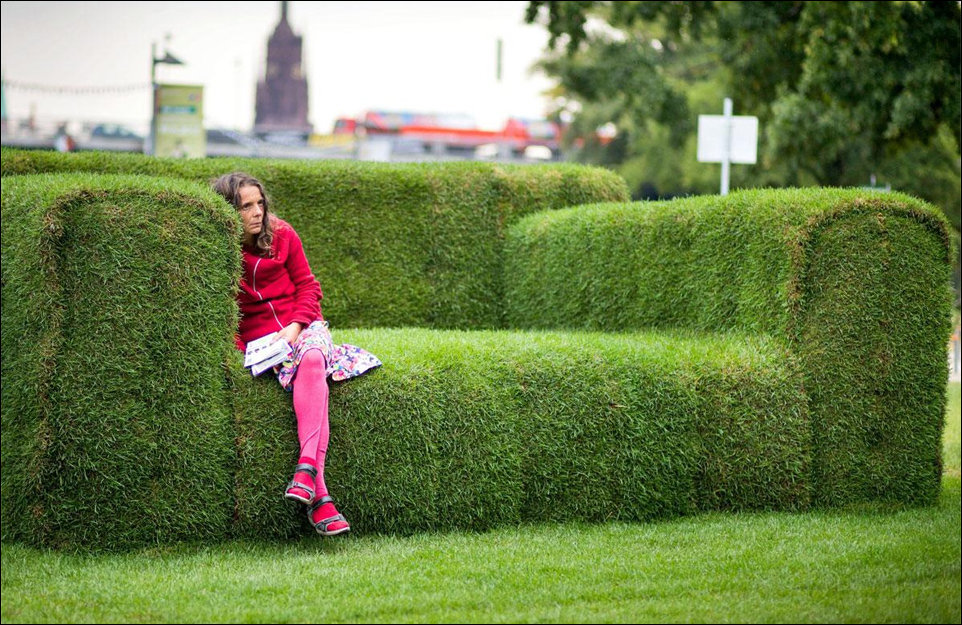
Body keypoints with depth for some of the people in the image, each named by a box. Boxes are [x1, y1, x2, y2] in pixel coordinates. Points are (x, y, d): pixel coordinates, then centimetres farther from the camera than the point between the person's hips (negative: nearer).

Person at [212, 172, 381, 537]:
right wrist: (239, 351, -14)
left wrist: (296, 325, -9)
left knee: (312, 359, -36)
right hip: (258, 339, -2)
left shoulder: (281, 236, 4)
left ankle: (307, 466, -50)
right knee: (310, 375, -32)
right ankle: (319, 496, -44)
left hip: (303, 326, 2)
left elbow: (307, 285, 8)